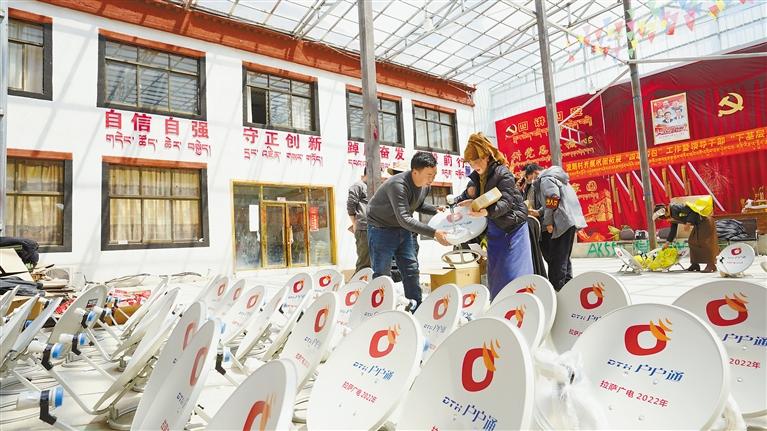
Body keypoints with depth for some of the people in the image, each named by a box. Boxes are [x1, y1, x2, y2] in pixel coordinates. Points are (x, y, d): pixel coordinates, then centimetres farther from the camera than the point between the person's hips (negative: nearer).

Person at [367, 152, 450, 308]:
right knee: (382, 275, -3)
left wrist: (436, 210, -4)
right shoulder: (398, 185, -32)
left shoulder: (425, 185, -5)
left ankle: (416, 309, 17)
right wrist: (434, 233, -40)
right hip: (381, 229, -7)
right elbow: (404, 219, -36)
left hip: (403, 229, 8)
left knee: (411, 270, 7)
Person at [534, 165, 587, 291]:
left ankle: (557, 288, -1)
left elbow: (553, 199, -20)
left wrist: (548, 222, -15)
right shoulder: (554, 178, 24)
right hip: (570, 222, 10)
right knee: (564, 257, 16)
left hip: (562, 222, -10)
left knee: (557, 258, -5)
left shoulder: (545, 180, -6)